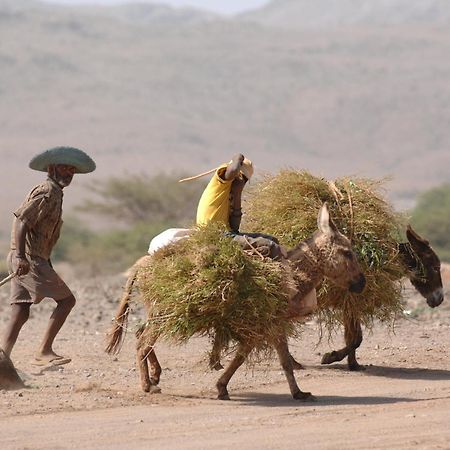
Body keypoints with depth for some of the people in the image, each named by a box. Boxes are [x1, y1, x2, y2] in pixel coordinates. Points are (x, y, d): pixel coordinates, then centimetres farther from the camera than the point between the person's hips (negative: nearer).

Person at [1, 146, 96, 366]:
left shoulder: (55, 193, 20)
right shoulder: (47, 192, -11)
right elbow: (20, 219, -20)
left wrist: (47, 264, 25)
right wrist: (20, 256, -28)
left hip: (35, 259, 10)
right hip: (28, 259, -10)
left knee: (20, 314, 5)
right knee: (66, 299, -7)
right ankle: (44, 351, -8)